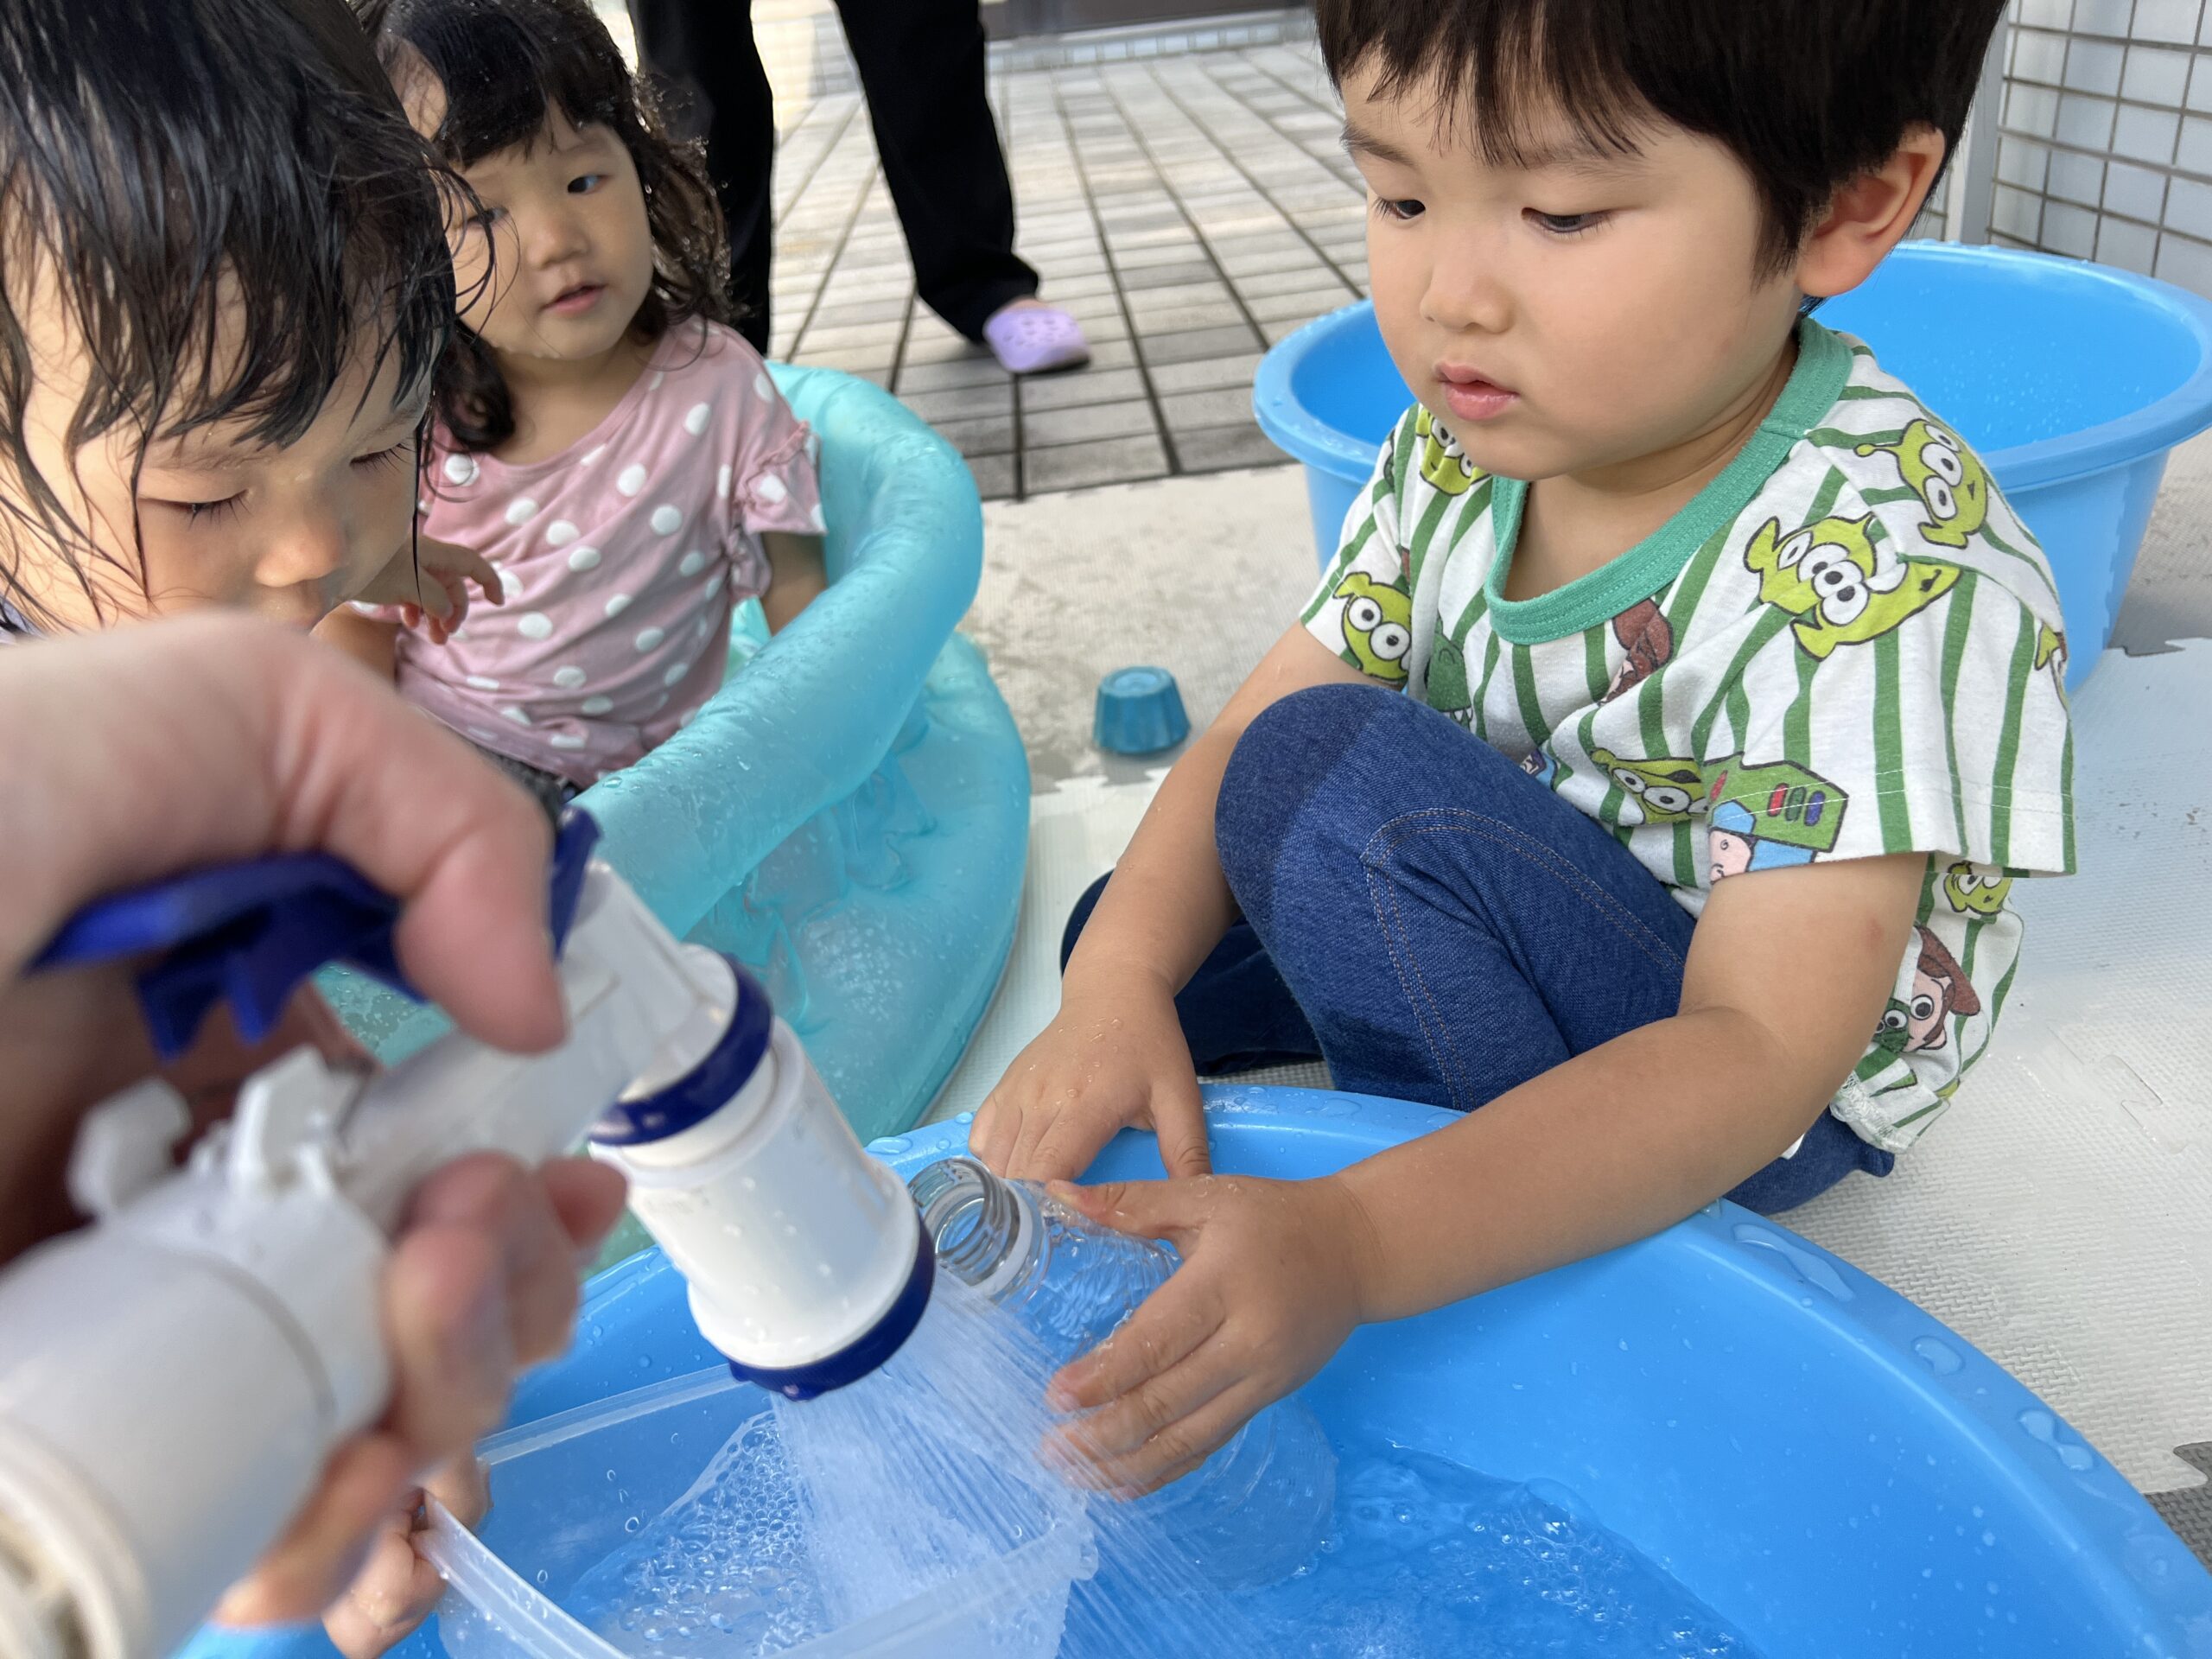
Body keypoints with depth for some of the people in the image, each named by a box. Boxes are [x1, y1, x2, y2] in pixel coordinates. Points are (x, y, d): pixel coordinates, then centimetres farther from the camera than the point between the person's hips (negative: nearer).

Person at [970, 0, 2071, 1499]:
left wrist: (1356, 1240, -46)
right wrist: (1121, 986, -28)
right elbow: (1248, 729, -10)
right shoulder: (1465, 445, -10)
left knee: (1345, 776, -29)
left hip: (1777, 1097, -6)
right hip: (1520, 931, 7)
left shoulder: (1891, 570, -30)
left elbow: (1760, 1053, -34)